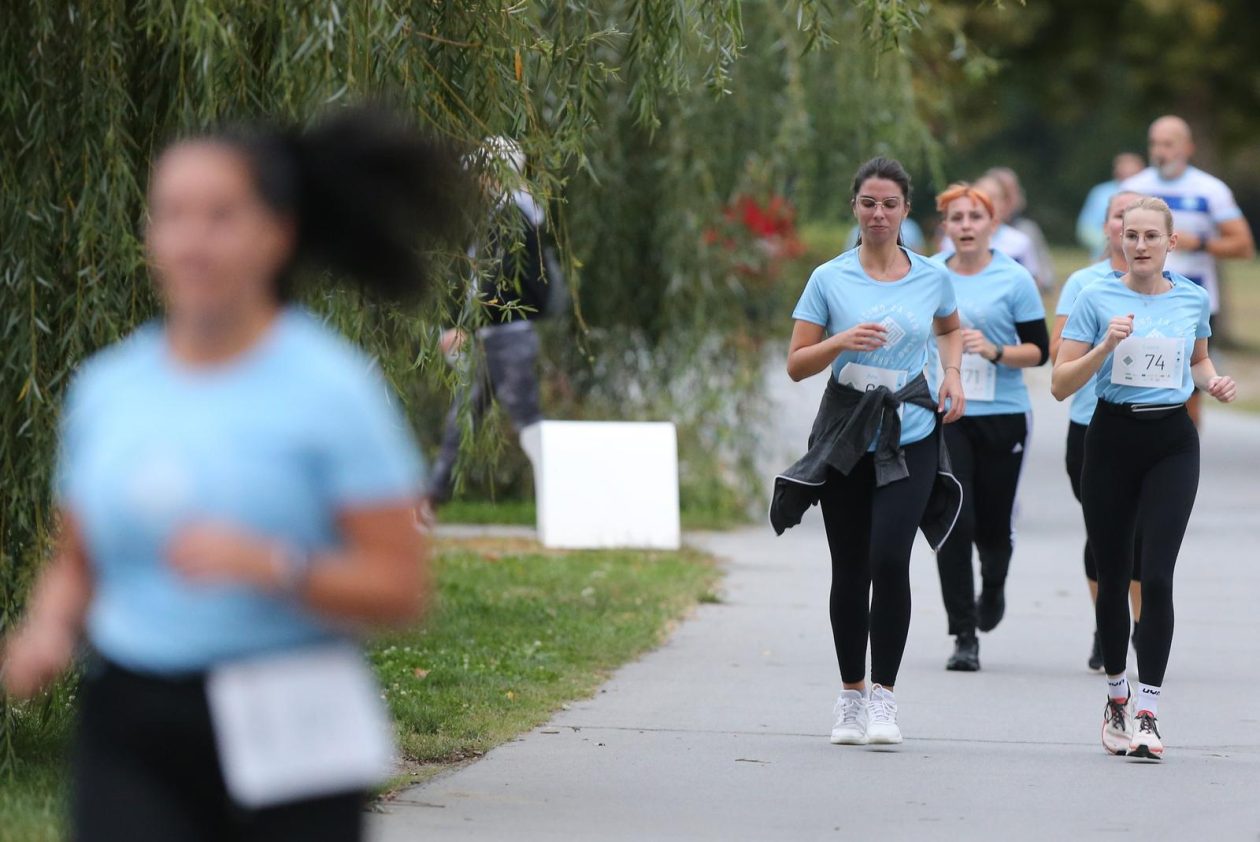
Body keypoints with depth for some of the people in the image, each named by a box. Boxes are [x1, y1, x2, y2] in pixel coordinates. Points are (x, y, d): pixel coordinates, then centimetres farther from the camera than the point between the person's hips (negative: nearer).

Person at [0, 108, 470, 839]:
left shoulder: (330, 388, -5)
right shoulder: (105, 388, 9)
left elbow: (401, 587, -8)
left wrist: (271, 566, -23)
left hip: (283, 734, -3)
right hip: (132, 732, 3)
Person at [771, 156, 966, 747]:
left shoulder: (932, 277, 4)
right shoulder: (829, 280, 0)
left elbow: (949, 329, 26)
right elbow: (796, 365, 1)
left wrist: (953, 374, 7)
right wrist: (842, 341, -17)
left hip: (910, 437, 0)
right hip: (844, 435, 0)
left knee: (889, 560, -17)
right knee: (849, 570, 5)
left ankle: (883, 697, -9)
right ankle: (850, 697, 18)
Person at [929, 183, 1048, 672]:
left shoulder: (1014, 280, -2)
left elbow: (1038, 351, -4)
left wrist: (995, 351, -19)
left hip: (1002, 417, -1)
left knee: (993, 526, 5)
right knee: (954, 523, -11)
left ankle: (993, 588, 41)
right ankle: (964, 637, -7)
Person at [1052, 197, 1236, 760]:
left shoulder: (1193, 300, 6)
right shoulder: (1097, 300, -2)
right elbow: (1061, 385, -4)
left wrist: (1213, 382, 4)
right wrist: (1106, 345, -19)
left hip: (1172, 443, 0)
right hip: (1114, 438, 0)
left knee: (1156, 575, -12)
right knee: (1113, 575, 7)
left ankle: (1147, 711, -11)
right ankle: (1116, 693, 27)